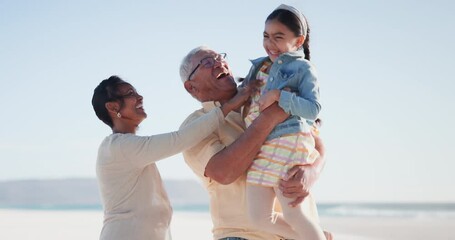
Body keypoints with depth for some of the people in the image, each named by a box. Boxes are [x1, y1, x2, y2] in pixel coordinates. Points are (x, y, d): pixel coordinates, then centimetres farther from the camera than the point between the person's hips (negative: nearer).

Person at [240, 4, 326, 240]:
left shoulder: (302, 68, -1)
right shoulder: (259, 66, 18)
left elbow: (313, 109, -12)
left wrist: (279, 96, -18)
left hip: (288, 143, -7)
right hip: (258, 147, 7)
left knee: (292, 213, -7)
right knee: (260, 218, 0)